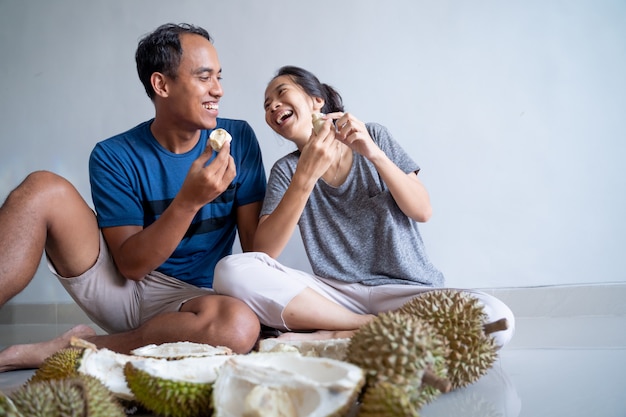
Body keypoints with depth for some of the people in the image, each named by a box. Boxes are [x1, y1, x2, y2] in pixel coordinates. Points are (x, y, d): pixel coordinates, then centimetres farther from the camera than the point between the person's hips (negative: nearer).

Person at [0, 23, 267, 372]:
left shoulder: (239, 139, -2)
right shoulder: (114, 157, -6)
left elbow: (256, 243, 0)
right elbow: (131, 265, -12)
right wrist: (190, 201, -25)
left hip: (190, 298, 1)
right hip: (121, 287, 0)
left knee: (241, 325, -36)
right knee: (45, 189, -20)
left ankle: (56, 351, -19)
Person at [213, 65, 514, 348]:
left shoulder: (373, 136, 6)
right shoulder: (286, 170, 6)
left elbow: (422, 211, 0)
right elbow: (263, 252, -9)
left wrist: (374, 154, -14)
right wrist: (306, 176, -20)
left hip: (407, 290, 0)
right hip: (336, 292, 1)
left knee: (495, 318, -30)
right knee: (232, 270, -25)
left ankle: (336, 336, -20)